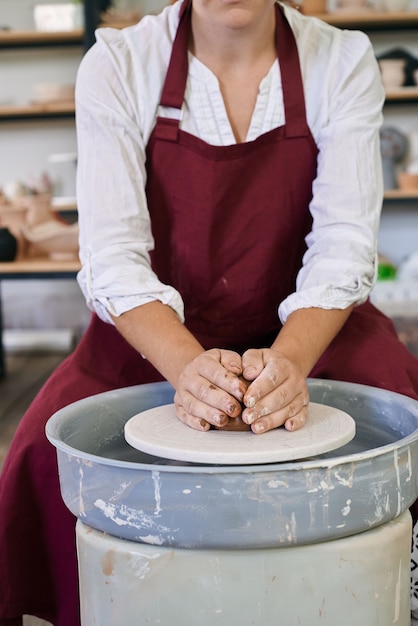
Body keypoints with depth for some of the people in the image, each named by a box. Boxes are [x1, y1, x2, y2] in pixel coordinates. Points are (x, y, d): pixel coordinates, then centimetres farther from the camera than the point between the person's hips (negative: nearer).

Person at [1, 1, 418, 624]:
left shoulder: (342, 61, -8)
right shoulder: (118, 64, -11)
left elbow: (344, 241, -17)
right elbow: (112, 254, -19)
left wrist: (290, 359, -37)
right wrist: (188, 366, -38)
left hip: (307, 327, 1)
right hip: (152, 335, 0)